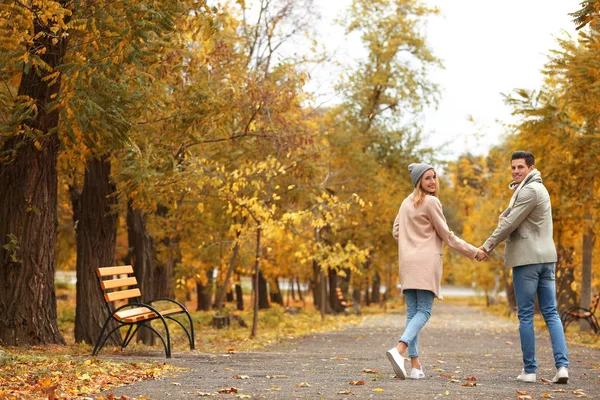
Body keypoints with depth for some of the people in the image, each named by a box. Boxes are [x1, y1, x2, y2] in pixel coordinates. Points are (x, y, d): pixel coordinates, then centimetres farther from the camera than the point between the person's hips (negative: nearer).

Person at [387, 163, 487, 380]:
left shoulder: (407, 202, 16)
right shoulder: (431, 202, -6)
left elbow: (396, 232, 19)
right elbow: (447, 236, -3)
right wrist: (474, 252, 2)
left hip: (407, 263, 7)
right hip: (426, 262, -7)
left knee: (412, 312, 5)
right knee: (423, 311, -8)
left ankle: (415, 365, -1)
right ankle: (399, 349, -29)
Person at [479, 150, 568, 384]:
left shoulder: (529, 191, -13)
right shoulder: (537, 188, 19)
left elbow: (510, 224, -13)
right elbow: (515, 209, 30)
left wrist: (488, 246, -4)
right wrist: (504, 214, 6)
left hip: (527, 259, -9)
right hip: (546, 257, 9)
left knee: (525, 315, -3)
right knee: (551, 313, 5)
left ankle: (529, 370, 0)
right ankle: (562, 366, -4)